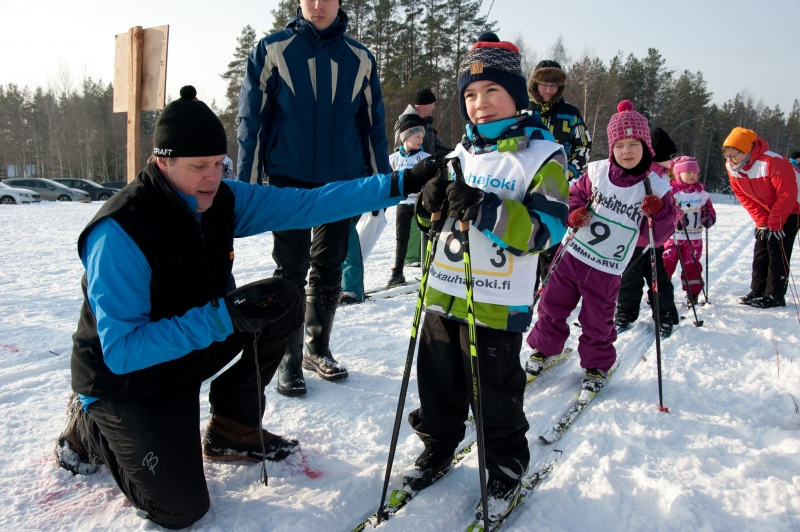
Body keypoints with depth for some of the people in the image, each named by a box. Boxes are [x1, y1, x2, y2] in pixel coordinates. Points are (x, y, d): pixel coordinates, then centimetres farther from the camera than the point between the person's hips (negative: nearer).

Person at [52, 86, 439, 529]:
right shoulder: (119, 233, -30)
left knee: (284, 302, -9)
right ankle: (90, 430, 15)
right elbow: (121, 350, -32)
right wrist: (223, 316, -40)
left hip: (191, 355, 7)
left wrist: (400, 184, -21)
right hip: (124, 380, -6)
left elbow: (307, 204, -15)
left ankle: (232, 431, 8)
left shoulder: (222, 200, -11)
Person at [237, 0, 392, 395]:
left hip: (343, 181, 3)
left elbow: (373, 125, 10)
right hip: (289, 180, -2)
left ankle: (318, 349, 26)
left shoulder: (360, 59, 7)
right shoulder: (272, 50, 0)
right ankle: (289, 359, 14)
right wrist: (248, 184, -5)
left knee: (328, 270, 11)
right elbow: (252, 119, -1)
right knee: (291, 270, 1)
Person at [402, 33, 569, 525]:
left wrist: (484, 209, -30)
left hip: (496, 305, -5)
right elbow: (438, 219, 18)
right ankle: (438, 448, 41)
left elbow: (546, 228, -19)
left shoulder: (542, 155, -7)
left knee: (495, 399, 8)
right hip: (442, 294, 6)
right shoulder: (463, 152, 11)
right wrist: (431, 205, -7)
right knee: (439, 386, 18)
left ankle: (506, 474, 29)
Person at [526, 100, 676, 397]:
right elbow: (576, 193, 12)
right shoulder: (597, 171, -5)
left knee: (596, 323, 7)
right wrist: (575, 213, -9)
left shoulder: (655, 188, -8)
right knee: (553, 305, 11)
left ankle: (597, 366, 32)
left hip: (607, 270, -2)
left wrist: (658, 212, -25)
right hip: (573, 254, 2)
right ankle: (544, 348, 35)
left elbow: (660, 235, -5)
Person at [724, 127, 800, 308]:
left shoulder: (773, 162, -34)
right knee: (760, 249, 5)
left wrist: (775, 224, -21)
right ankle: (758, 291, 12)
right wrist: (762, 221, -10)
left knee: (777, 250, -10)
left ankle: (774, 296, -5)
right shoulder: (731, 167, -14)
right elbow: (743, 196, -5)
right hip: (767, 212, 7)